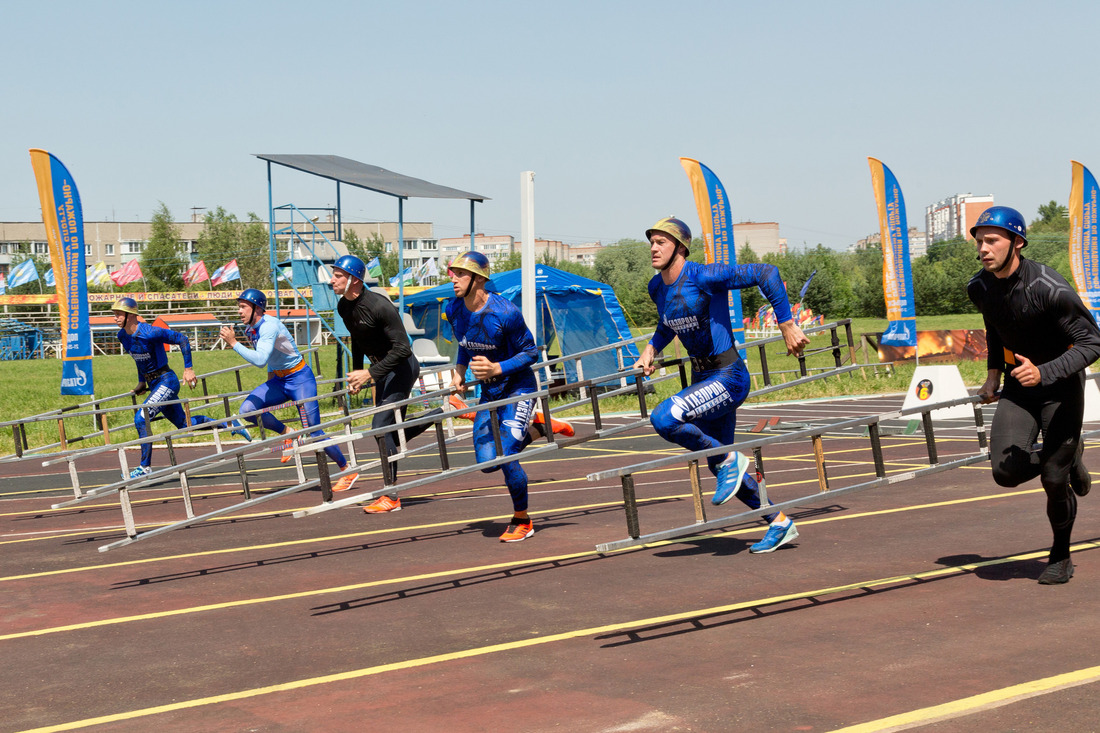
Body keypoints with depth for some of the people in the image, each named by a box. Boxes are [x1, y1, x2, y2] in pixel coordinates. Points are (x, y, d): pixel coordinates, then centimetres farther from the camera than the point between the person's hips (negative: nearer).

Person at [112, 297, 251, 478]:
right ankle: (230, 425, 27)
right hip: (153, 384, 9)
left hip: (167, 382, -9)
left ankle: (145, 467, -6)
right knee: (183, 424, 13)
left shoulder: (149, 333, -23)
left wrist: (188, 369, -17)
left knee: (140, 419, -18)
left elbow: (182, 339, -18)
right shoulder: (122, 336, 1)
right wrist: (141, 382, 19)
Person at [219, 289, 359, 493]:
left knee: (314, 432, -7)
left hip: (300, 378, -8)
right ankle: (286, 433, 6)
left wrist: (234, 343, -35)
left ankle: (348, 471, 9)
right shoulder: (249, 328, 2)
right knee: (247, 409, -15)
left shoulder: (269, 326, -25)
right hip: (278, 379, 8)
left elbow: (260, 360, -38)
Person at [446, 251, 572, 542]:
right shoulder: (453, 310, -5)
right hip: (489, 392, 7)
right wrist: (459, 373, -1)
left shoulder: (505, 313, -24)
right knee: (487, 462, -1)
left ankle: (522, 521, 8)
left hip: (518, 388, -6)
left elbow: (530, 352, -15)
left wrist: (497, 369, -28)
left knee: (506, 458, -17)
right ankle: (536, 427, 24)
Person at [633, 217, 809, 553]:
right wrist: (650, 349, 11)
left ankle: (729, 460, -6)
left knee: (664, 418, -28)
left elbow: (766, 274, -21)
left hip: (729, 377, -9)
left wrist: (787, 325, -21)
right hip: (702, 377, 9)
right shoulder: (657, 287, 5)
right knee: (719, 465, 15)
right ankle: (780, 523, 31)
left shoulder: (703, 277, -19)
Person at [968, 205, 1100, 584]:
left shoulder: (1049, 288, -26)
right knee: (1006, 472, -12)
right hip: (1018, 384, 5)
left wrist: (1043, 373, -34)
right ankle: (1068, 458, 21)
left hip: (1060, 383, -5)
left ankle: (1060, 556, 25)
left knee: (1054, 481, -2)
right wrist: (994, 374, 12)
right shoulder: (979, 288, -7)